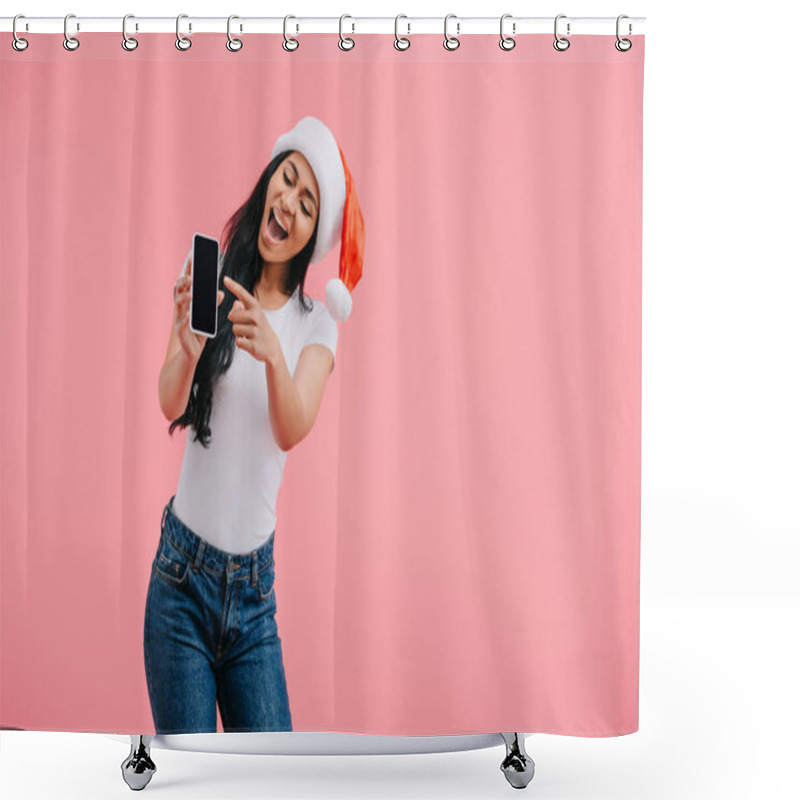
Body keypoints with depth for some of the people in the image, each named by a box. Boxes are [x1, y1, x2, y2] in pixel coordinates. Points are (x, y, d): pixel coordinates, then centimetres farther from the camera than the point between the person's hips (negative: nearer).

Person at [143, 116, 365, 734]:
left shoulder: (315, 322, 2)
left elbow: (292, 430, -16)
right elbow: (170, 404, -14)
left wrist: (274, 354, -36)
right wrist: (187, 350, -36)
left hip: (255, 586, 2)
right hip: (183, 575, -1)